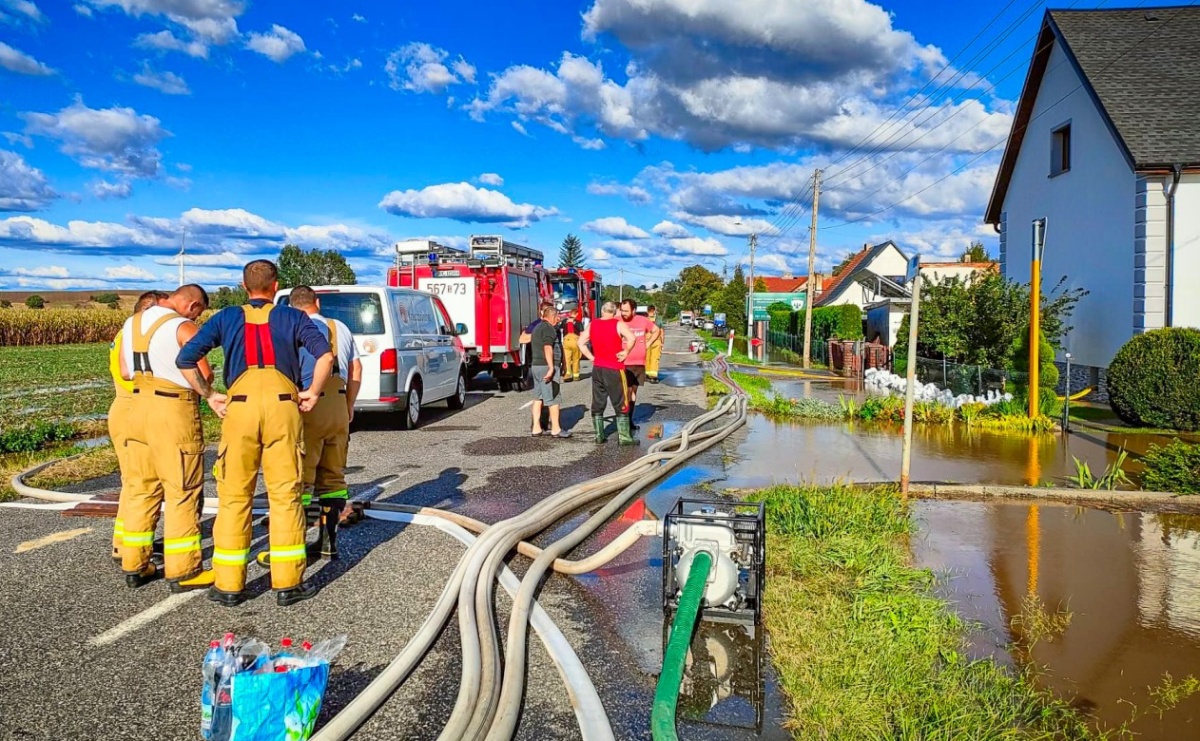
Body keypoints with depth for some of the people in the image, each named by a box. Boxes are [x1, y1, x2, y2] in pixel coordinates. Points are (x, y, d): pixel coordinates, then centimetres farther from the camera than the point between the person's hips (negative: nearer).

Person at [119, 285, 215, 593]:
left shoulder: (130, 324, 12)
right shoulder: (183, 328, -12)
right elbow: (205, 375, -15)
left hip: (140, 406, 7)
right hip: (175, 410, -7)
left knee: (141, 489, 14)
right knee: (182, 493, -1)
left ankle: (134, 566, 21)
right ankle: (183, 572, 3)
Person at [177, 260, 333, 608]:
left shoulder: (227, 317, 15)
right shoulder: (292, 317, 12)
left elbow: (185, 359, 6)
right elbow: (325, 354, -4)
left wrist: (209, 395, 14)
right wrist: (312, 393, 6)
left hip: (240, 406, 1)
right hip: (283, 405, -1)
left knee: (234, 497, 8)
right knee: (285, 495, 4)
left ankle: (229, 585, 13)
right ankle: (288, 584, 7)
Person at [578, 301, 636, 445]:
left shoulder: (592, 324, 7)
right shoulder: (619, 324, -8)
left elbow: (581, 343, 5)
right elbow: (631, 338, -24)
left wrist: (592, 358, 6)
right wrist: (625, 352, -10)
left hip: (597, 368, 5)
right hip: (615, 369, -4)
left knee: (597, 404, 11)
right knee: (621, 404, 2)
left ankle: (599, 436, 14)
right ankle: (624, 437, 2)